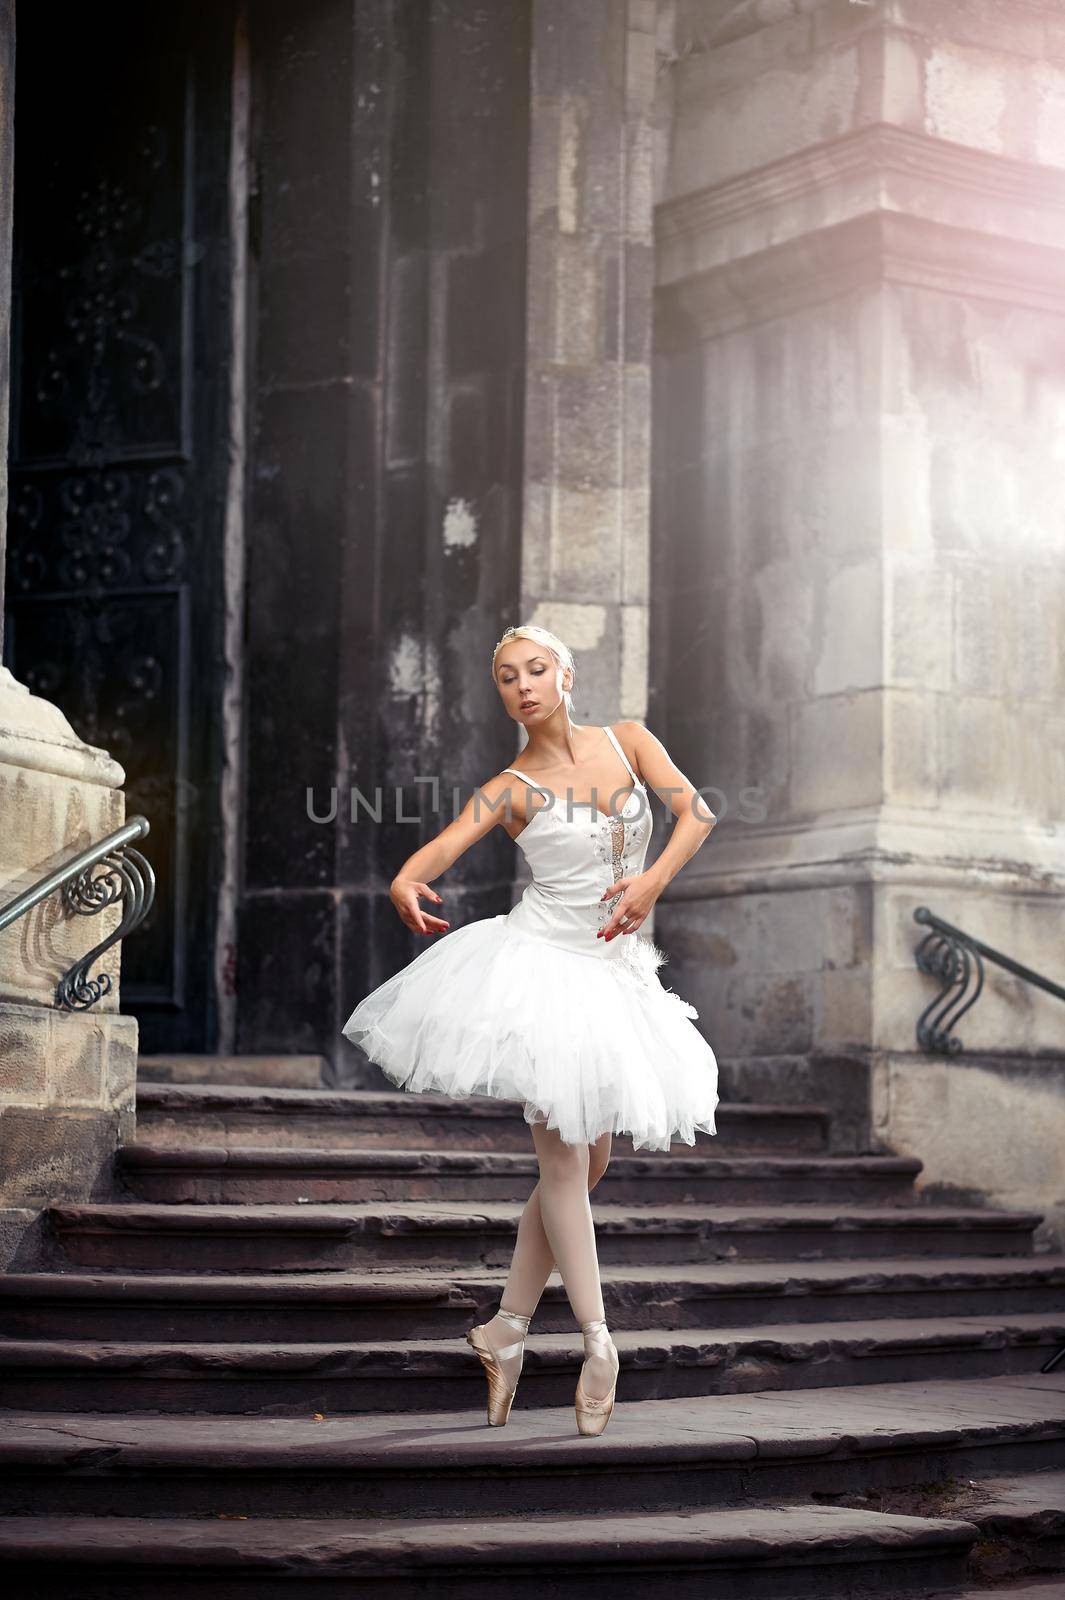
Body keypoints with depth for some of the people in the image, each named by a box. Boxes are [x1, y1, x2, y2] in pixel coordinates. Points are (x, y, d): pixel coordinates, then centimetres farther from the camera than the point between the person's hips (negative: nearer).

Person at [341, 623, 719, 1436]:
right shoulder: (511, 788, -3)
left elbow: (696, 811, -4)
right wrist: (406, 881, -42)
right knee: (563, 1158, -7)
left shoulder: (627, 742, 6)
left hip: (616, 971, 4)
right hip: (541, 964, -4)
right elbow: (447, 843, -19)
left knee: (587, 1162, 7)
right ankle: (599, 1340, -2)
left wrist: (654, 879, -22)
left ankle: (508, 1327, 16)